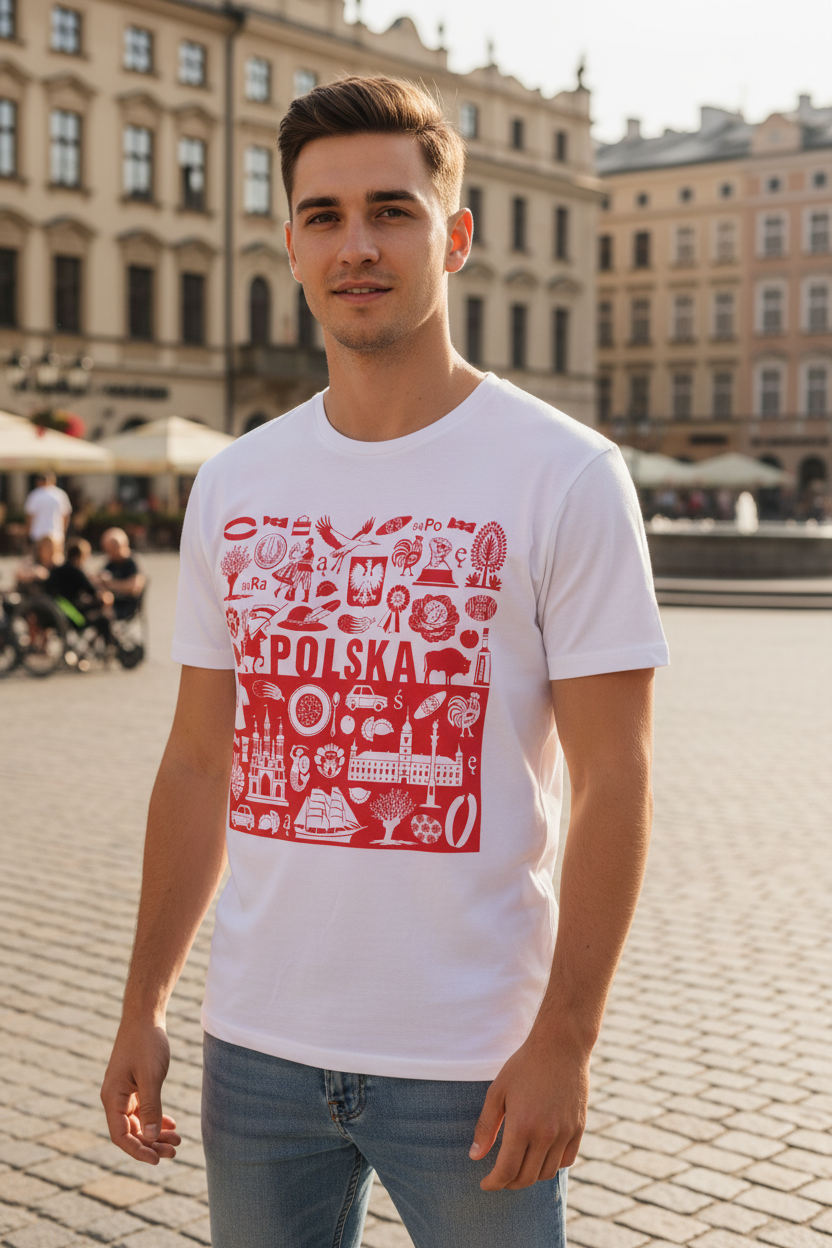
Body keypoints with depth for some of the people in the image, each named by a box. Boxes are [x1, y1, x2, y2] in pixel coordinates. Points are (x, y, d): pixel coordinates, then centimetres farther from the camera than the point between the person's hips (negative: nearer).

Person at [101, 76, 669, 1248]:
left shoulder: (566, 474, -8)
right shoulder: (232, 484, 5)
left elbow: (613, 780, -9)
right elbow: (198, 764, 9)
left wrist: (564, 1041, -13)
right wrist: (142, 1006, 7)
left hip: (471, 1064, -4)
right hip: (257, 1050, 4)